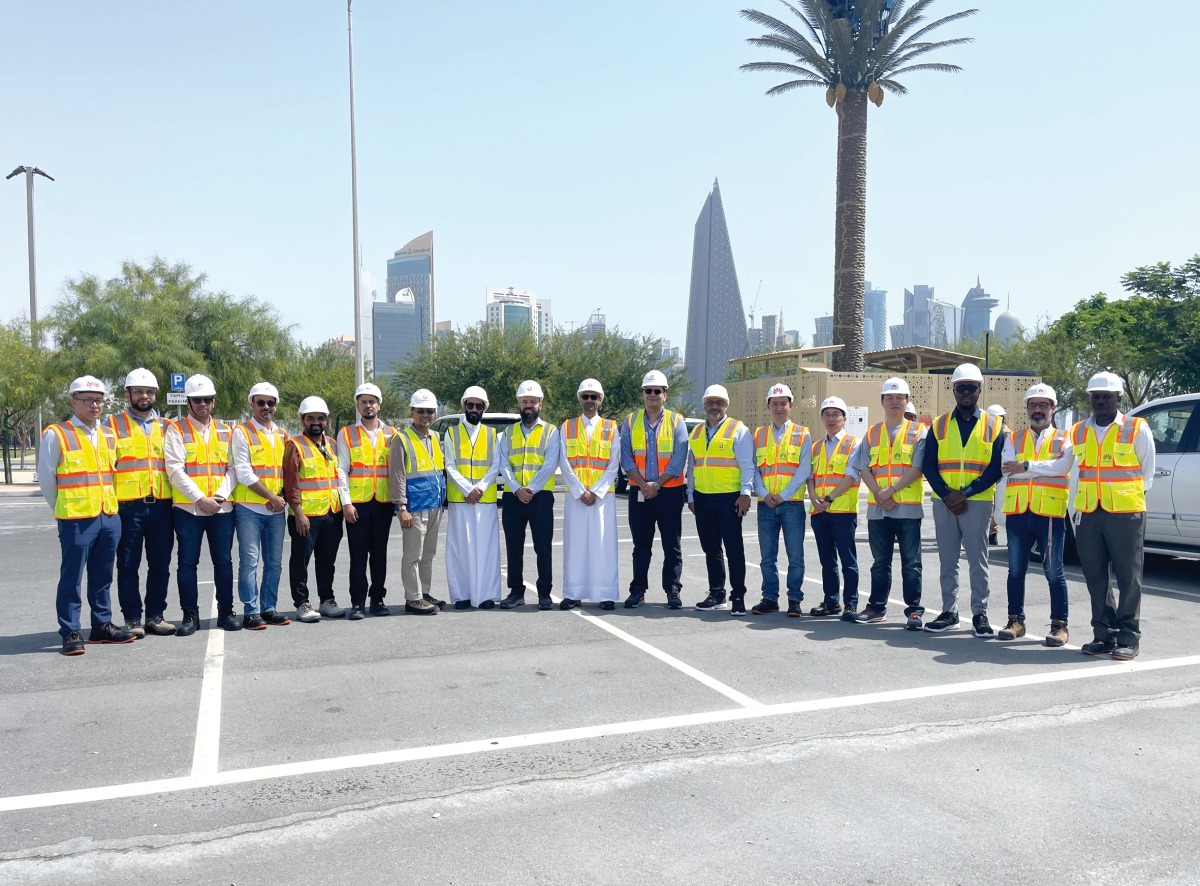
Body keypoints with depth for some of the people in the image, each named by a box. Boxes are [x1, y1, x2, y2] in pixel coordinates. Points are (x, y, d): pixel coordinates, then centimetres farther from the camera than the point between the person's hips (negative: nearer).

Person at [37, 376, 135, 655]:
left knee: (102, 577, 13)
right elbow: (46, 478, -2)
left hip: (109, 517, 6)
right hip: (76, 519, -6)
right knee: (72, 579, -1)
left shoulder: (107, 436, 13)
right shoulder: (56, 435, -5)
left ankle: (102, 625, 22)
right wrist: (62, 509, 3)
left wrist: (109, 503, 13)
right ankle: (70, 633, 6)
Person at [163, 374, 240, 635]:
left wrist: (221, 495, -9)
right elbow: (175, 470, -8)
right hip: (188, 508, -3)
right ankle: (190, 614, 11)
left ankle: (225, 611, 16)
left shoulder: (225, 431, 12)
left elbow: (232, 468, 7)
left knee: (224, 561, 7)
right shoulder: (176, 430, 1)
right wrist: (200, 499, -14)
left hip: (222, 508, 3)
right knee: (187, 562, 2)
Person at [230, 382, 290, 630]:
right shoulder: (242, 432, -3)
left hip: (276, 509, 5)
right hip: (249, 508, -5)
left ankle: (269, 609, 17)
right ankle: (250, 612, 1)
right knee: (249, 561, -4)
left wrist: (282, 497, -1)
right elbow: (243, 472, -11)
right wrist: (271, 496, -13)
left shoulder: (282, 435, 13)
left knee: (274, 562, 8)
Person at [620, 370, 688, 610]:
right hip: (639, 491, 2)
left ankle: (673, 590, 9)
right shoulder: (630, 421, 6)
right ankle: (638, 590, 13)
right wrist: (643, 484, -10)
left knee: (672, 545, 2)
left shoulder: (676, 421, 0)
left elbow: (679, 459, -6)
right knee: (641, 544, 8)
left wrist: (656, 484, -13)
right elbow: (626, 457, 1)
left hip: (670, 491, -2)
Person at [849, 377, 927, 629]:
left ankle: (914, 610, 7)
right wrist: (879, 494, -9)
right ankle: (876, 608, 20)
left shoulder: (918, 431, 2)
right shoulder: (872, 433, 13)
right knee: (880, 561, 12)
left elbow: (917, 468, -8)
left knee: (911, 562, 1)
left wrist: (891, 490, -15)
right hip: (877, 508, 4)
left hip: (908, 507, -4)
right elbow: (864, 469, 6)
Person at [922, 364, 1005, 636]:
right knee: (947, 561, 8)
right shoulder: (939, 425, 8)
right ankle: (949, 612, 15)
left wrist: (965, 493, -13)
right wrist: (947, 495, -10)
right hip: (943, 502, 2)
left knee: (978, 561, 1)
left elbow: (996, 468, -4)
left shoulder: (993, 425, 3)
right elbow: (928, 465, 3)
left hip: (977, 502, -2)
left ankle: (979, 614, 9)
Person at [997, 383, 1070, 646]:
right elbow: (1007, 467, -5)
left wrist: (1025, 467, -17)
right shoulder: (1013, 438, 14)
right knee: (1016, 570, 8)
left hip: (1050, 512, -3)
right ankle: (1016, 621, 18)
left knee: (1054, 572, 1)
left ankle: (1059, 625, 9)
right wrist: (1047, 465, -11)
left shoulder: (1064, 439, 7)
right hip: (1018, 512, 3)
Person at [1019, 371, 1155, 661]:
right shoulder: (1078, 431, 10)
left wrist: (1131, 495, 6)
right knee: (1095, 577, 9)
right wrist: (1027, 467, 0)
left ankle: (1129, 638, 8)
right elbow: (1061, 465, 9)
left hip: (1126, 514, -4)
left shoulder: (1137, 430, -1)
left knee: (1128, 577, -1)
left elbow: (1147, 473, 6)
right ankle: (1104, 635, 19)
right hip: (1089, 514, 4)